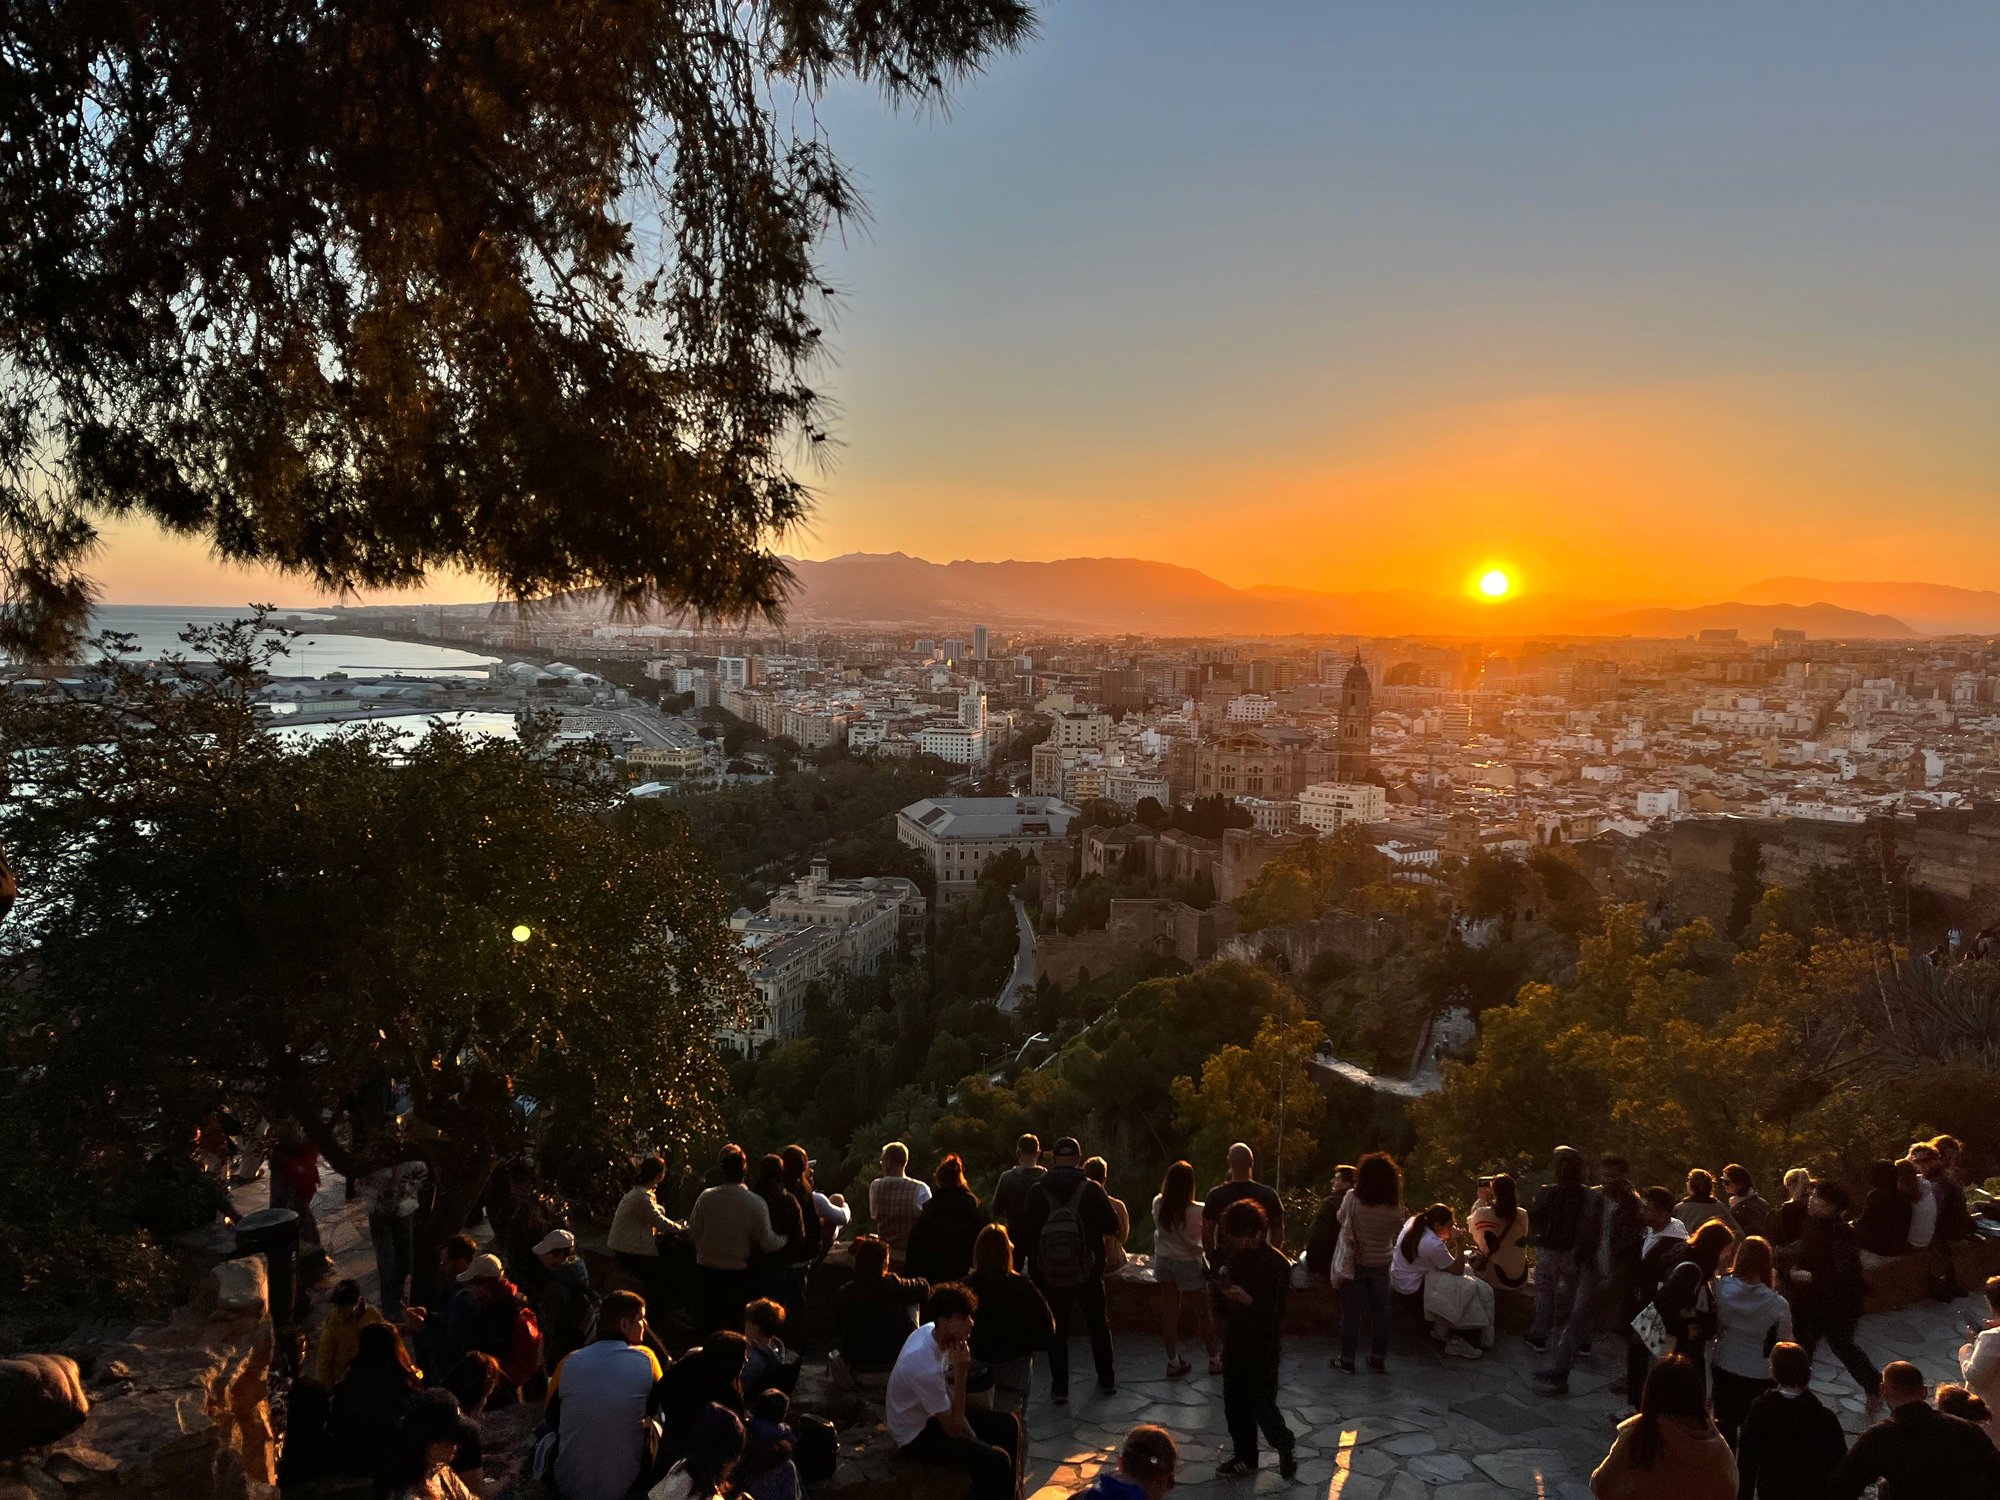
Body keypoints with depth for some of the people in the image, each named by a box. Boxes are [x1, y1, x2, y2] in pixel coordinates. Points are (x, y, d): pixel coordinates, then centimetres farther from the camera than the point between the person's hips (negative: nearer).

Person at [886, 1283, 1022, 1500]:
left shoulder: (930, 1331, -9)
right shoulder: (926, 1367, -36)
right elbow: (953, 1429, -26)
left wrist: (973, 1438, 0)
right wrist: (960, 1372, -30)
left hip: (934, 1414, 9)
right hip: (916, 1436, -9)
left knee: (1008, 1425, 11)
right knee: (996, 1462, -22)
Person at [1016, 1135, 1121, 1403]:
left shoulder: (1038, 1192, -8)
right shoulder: (1092, 1190, -11)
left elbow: (1025, 1234, -5)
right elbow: (1112, 1226, -4)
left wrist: (1033, 1266, 10)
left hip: (1050, 1277, 0)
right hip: (1088, 1273, 0)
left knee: (1056, 1330, 11)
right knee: (1098, 1324, 19)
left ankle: (1059, 1387, 12)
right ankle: (1106, 1379, 29)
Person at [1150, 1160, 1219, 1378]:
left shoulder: (1158, 1204, -15)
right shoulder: (1198, 1212, -27)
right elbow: (1208, 1240, -14)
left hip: (1164, 1261, 4)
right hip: (1190, 1265, -4)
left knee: (1170, 1313, 14)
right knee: (1203, 1313, 15)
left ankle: (1173, 1362, 23)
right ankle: (1214, 1359, 29)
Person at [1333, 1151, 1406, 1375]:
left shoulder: (1353, 1199, -19)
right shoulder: (1395, 1208, -15)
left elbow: (1341, 1218, -2)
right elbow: (1396, 1230, 1)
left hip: (1354, 1263, -2)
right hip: (1381, 1265, 2)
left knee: (1351, 1312, 9)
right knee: (1380, 1312, 16)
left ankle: (1347, 1359, 16)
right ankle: (1378, 1358, 26)